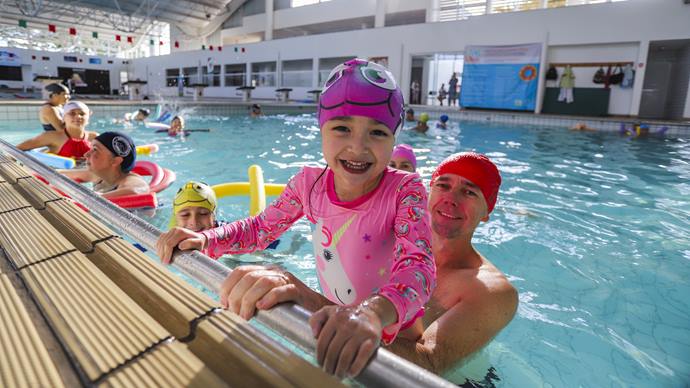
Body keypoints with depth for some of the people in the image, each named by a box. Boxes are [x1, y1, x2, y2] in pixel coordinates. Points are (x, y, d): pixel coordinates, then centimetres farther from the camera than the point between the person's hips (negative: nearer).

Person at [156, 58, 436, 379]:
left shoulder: (405, 190, -23)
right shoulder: (309, 183, -12)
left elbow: (417, 266, -38)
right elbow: (260, 229, 2)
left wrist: (371, 313, -59)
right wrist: (204, 238, -16)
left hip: (393, 332, -1)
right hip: (334, 329, 2)